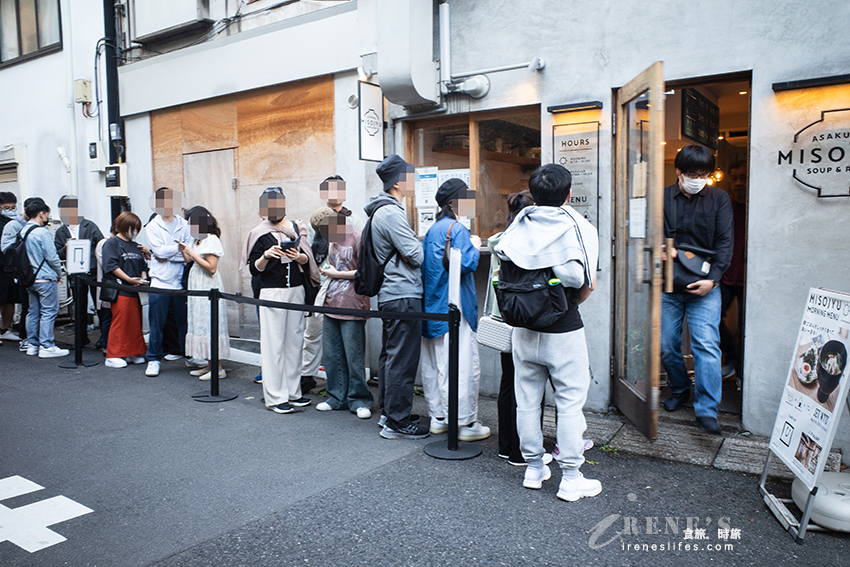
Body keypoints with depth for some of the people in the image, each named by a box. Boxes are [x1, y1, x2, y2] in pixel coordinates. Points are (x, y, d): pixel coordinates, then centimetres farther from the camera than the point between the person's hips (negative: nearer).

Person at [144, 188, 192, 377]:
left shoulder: (184, 224, 8)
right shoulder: (153, 226, 4)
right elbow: (160, 250, -10)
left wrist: (168, 255, -11)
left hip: (181, 281, 1)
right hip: (160, 282, -1)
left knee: (184, 321, 8)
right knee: (156, 324, 2)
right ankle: (154, 359, 14)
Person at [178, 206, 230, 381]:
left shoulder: (211, 240, -12)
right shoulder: (198, 241, 15)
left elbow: (211, 268, -19)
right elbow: (191, 261, 20)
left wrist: (192, 253, -17)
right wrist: (183, 251, 6)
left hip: (209, 288, -9)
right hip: (198, 288, 9)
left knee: (210, 324, -8)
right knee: (200, 324, 11)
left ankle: (218, 368, -3)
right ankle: (210, 365, 17)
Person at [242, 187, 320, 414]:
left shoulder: (295, 227, 10)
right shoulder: (260, 234, 1)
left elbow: (307, 259, 10)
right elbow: (254, 269, -1)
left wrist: (299, 256, -12)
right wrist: (266, 255, -19)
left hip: (296, 291, 4)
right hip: (272, 292, -4)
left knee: (295, 341, 7)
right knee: (273, 344, -3)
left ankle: (293, 392, 18)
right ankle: (275, 397, 3)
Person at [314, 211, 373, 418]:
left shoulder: (357, 238, -10)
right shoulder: (332, 240, 14)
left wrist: (337, 274, -8)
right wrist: (327, 272, 6)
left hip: (351, 308, -7)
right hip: (331, 305, 7)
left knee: (353, 357, 0)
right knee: (332, 356, 11)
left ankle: (359, 401, 13)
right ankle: (337, 397, 25)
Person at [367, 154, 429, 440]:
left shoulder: (384, 210, 17)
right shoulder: (391, 213, -16)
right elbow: (416, 255, -17)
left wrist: (410, 252, 3)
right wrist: (422, 248, 2)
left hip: (390, 295, 11)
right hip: (404, 295, -11)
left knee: (390, 355, 16)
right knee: (402, 360, -4)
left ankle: (388, 412, 27)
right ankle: (397, 422, 4)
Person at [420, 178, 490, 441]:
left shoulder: (432, 229, 16)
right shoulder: (457, 229, -11)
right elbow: (466, 263, -21)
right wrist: (476, 247, -2)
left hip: (432, 306, 10)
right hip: (453, 308, -9)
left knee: (433, 364, 12)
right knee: (464, 365, -3)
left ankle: (438, 418, 21)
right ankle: (466, 423, 2)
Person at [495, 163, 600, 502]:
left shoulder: (519, 226, 0)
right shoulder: (578, 228, -9)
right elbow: (587, 285, -6)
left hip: (524, 329, 4)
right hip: (563, 332, -4)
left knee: (527, 400, 13)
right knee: (570, 401, 6)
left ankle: (533, 468, 26)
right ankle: (570, 479, 13)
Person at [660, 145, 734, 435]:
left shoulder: (719, 198, 5)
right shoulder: (663, 197, 6)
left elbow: (725, 242, 0)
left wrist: (712, 279, -13)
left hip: (703, 285, -1)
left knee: (706, 344, -12)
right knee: (666, 345, 5)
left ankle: (706, 410, -8)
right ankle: (680, 390, 29)